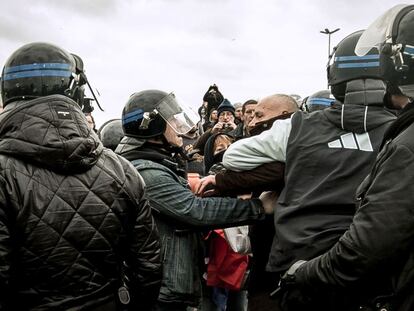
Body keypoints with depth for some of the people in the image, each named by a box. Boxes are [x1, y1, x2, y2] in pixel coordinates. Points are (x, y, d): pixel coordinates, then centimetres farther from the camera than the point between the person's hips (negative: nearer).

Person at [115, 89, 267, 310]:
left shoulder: (159, 165, 13)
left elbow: (185, 208, 16)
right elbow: (195, 210, -28)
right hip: (162, 292, -10)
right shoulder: (146, 172, -20)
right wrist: (257, 207, -25)